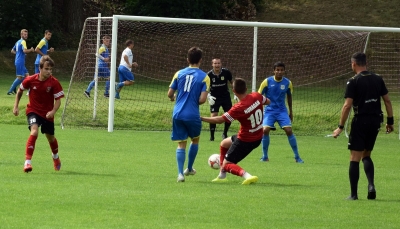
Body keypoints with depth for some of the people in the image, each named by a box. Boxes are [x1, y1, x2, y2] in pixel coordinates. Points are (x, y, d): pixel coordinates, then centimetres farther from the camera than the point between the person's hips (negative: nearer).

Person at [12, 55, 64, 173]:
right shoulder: (30, 80, -15)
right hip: (33, 111, -1)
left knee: (50, 137, 16)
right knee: (34, 131, -27)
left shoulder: (54, 83, -17)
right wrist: (16, 106, 3)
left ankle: (55, 157, 50)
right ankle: (27, 162, -27)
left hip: (47, 113, 1)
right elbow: (20, 91, 5)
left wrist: (53, 111, -32)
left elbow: (58, 100, -14)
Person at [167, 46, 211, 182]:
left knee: (181, 144, 7)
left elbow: (170, 94, 4)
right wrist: (195, 102, 10)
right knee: (195, 140, 24)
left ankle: (180, 173, -7)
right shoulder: (204, 77, -5)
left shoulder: (179, 73, 2)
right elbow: (202, 99, -12)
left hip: (178, 114, 2)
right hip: (193, 115, -2)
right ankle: (189, 169, 33)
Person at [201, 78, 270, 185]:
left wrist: (201, 118, -14)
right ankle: (222, 176, 38)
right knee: (223, 144, 29)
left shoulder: (238, 108, -30)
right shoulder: (256, 96, -13)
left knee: (226, 165, 2)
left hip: (245, 141, -8)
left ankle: (247, 176, -22)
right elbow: (267, 101, 10)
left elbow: (220, 120, -23)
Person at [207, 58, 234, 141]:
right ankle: (211, 135, -1)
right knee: (213, 116, -14)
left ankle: (225, 133, 21)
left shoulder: (226, 72, -12)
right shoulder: (209, 75, -15)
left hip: (225, 96, 2)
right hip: (215, 97, -2)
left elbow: (231, 82, 5)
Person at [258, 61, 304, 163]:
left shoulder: (288, 83, -2)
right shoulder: (267, 81, -9)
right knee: (265, 130, -19)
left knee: (289, 131, -12)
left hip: (282, 110, 1)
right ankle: (265, 156, -2)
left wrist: (291, 112, 19)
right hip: (269, 110, -1)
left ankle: (297, 157, 0)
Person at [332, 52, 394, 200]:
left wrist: (340, 127, -9)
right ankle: (371, 185, -2)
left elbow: (347, 105, -13)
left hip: (361, 121, -5)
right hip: (376, 121, 5)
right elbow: (387, 101, 9)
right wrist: (390, 121, 16)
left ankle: (353, 194, 0)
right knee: (366, 156, 19)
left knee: (355, 158, 1)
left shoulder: (353, 82, -8)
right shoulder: (378, 79, 7)